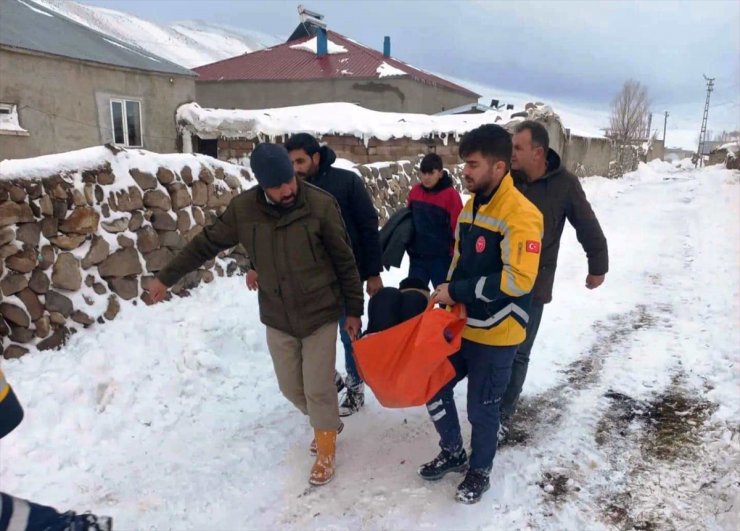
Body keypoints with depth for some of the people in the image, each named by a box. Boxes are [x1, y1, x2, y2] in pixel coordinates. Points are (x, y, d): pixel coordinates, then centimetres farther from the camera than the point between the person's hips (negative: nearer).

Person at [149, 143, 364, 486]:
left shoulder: (320, 205, -17)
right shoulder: (243, 209, -10)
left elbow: (344, 261, -8)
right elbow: (207, 244, 4)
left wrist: (353, 309, -3)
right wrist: (167, 277, 11)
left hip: (320, 314, -3)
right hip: (277, 318, 3)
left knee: (318, 388, 2)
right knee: (291, 387, 15)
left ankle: (325, 452, 27)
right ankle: (327, 421, 45)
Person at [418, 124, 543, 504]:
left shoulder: (520, 214, -21)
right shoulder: (471, 206, 5)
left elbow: (518, 281, -27)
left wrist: (457, 291, -22)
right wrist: (447, 297, 6)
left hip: (496, 334, -7)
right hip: (460, 324, 8)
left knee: (482, 407, 10)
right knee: (433, 386, 15)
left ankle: (479, 472, 37)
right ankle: (453, 453, 39)